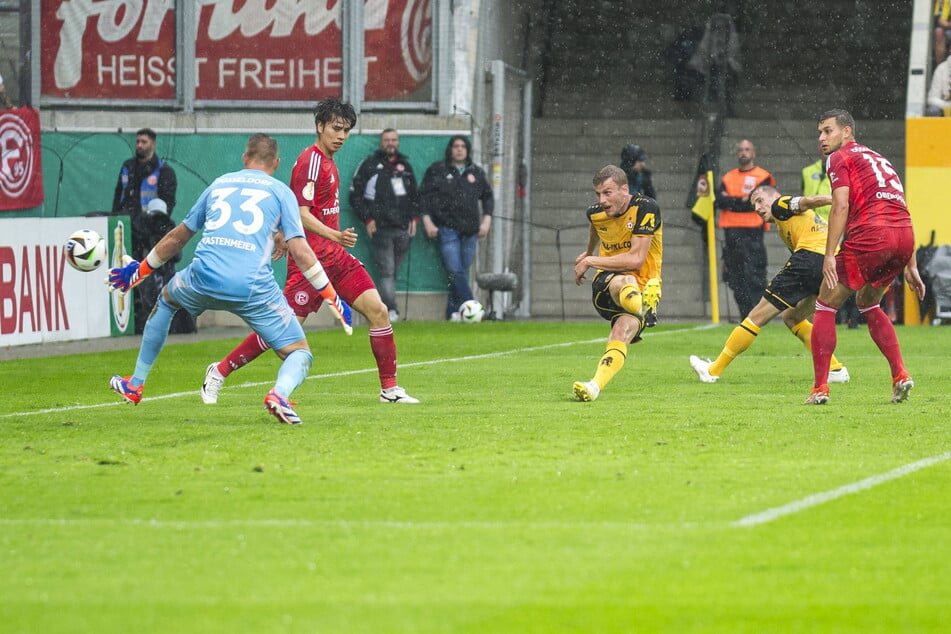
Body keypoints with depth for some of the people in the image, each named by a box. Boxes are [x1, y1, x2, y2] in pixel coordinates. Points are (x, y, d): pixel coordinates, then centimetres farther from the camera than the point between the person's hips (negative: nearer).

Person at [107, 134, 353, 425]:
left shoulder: (219, 184, 22)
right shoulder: (281, 192, 12)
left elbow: (176, 238, 30)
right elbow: (300, 252, 1)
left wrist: (139, 270, 43)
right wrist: (333, 299, 7)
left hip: (204, 279, 3)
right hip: (254, 288, -3)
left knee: (166, 298, 36)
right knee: (300, 354, 9)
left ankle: (135, 385, 39)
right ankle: (280, 393, -27)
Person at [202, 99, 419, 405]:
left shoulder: (328, 162, 15)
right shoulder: (311, 161, -14)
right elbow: (302, 215, -22)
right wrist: (335, 236, -34)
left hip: (335, 256, 9)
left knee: (378, 310, -3)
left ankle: (390, 388, 4)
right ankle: (219, 371, 5)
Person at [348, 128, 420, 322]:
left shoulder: (405, 166, 19)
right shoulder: (370, 165, 5)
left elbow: (415, 195, 27)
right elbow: (356, 194, 4)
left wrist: (414, 217, 12)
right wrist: (367, 219, -5)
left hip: (403, 228, 5)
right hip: (381, 227, -5)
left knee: (393, 272, 4)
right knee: (386, 271, -12)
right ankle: (391, 311, -17)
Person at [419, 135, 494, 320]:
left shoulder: (476, 173, 15)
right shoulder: (437, 170, 6)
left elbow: (487, 197, 22)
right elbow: (424, 195, 5)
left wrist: (486, 220, 9)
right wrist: (427, 222, -4)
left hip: (470, 231, 3)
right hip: (447, 228, -3)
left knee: (462, 272, 2)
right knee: (455, 271, -15)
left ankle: (454, 312, 6)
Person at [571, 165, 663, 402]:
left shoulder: (646, 208, -15)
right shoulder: (595, 213, 4)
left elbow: (636, 259, -20)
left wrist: (590, 262, -12)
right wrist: (588, 253, 53)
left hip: (644, 287, -3)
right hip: (606, 284, 3)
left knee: (621, 333, -32)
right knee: (624, 282, -37)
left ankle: (595, 386, -45)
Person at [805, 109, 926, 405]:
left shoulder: (840, 158, 7)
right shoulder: (879, 158, 29)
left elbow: (841, 206, -8)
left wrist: (830, 256, -11)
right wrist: (910, 266, 26)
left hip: (870, 236, -7)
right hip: (905, 237, 7)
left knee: (826, 306, 5)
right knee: (868, 302, 28)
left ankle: (820, 388, -1)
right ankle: (900, 376, 14)